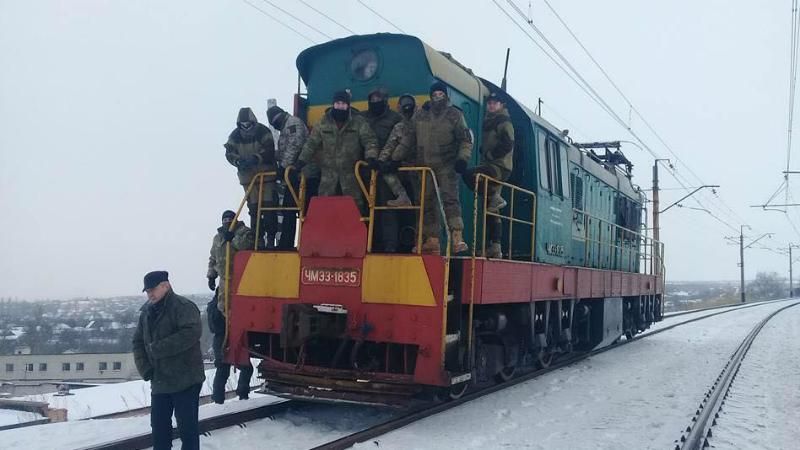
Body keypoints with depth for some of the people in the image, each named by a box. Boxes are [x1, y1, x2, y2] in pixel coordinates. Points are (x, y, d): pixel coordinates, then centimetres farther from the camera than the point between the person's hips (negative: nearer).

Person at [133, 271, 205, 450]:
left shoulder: (183, 306, -13)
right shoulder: (146, 311, 12)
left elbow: (191, 333, -28)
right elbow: (138, 342, 15)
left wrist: (158, 348, -25)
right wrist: (145, 369, 0)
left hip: (186, 380, -7)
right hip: (159, 381, 8)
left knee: (187, 426, -1)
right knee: (159, 425, 15)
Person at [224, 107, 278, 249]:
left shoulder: (263, 131, -8)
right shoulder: (235, 135, 3)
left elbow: (269, 150, -15)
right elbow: (229, 152, 1)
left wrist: (256, 158, -29)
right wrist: (238, 161, -19)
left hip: (266, 174, -3)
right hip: (248, 176, 3)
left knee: (269, 207, -5)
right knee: (254, 208, 4)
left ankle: (271, 238, 3)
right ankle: (258, 239, 11)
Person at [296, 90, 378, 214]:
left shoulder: (359, 121, -3)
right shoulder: (323, 122, 3)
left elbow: (369, 140, -8)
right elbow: (312, 142, 6)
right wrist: (302, 160, -2)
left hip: (350, 171, -2)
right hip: (328, 171, 2)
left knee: (355, 204, 1)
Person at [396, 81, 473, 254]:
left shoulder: (455, 114, 3)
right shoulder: (420, 114, 11)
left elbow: (466, 139, 3)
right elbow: (409, 138, 15)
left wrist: (463, 158, -11)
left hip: (446, 166, -4)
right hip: (424, 166, 4)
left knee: (450, 198, -18)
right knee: (427, 203, 5)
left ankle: (457, 238, -25)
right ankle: (432, 240, 11)